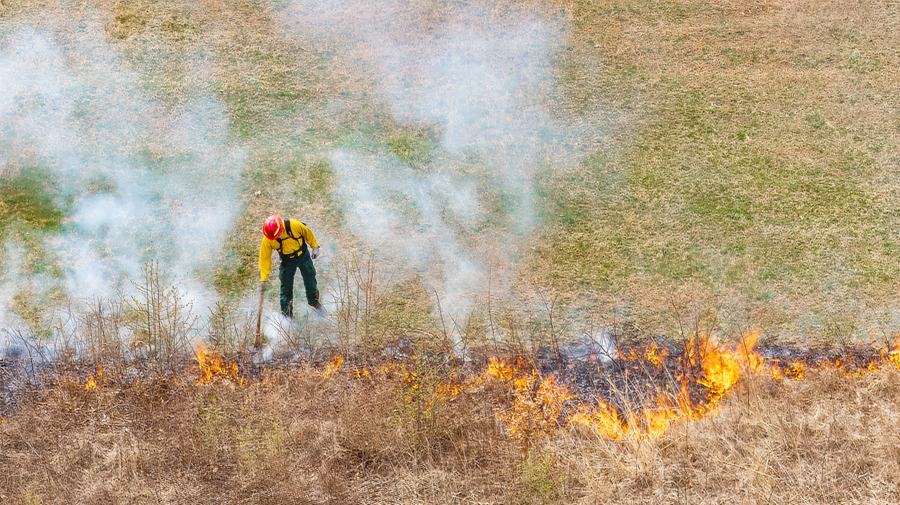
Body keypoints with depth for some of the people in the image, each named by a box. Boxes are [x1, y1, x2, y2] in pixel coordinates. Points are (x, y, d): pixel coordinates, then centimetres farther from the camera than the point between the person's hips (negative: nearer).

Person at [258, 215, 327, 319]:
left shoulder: (294, 225, -33)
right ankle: (286, 316, 12)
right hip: (287, 261, 0)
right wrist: (264, 279, -16)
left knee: (310, 283, 10)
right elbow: (265, 259, -16)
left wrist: (315, 247, 2)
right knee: (286, 288, -3)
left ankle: (316, 304, 38)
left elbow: (308, 233, -12)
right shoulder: (267, 240, -27)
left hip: (303, 255, 0)